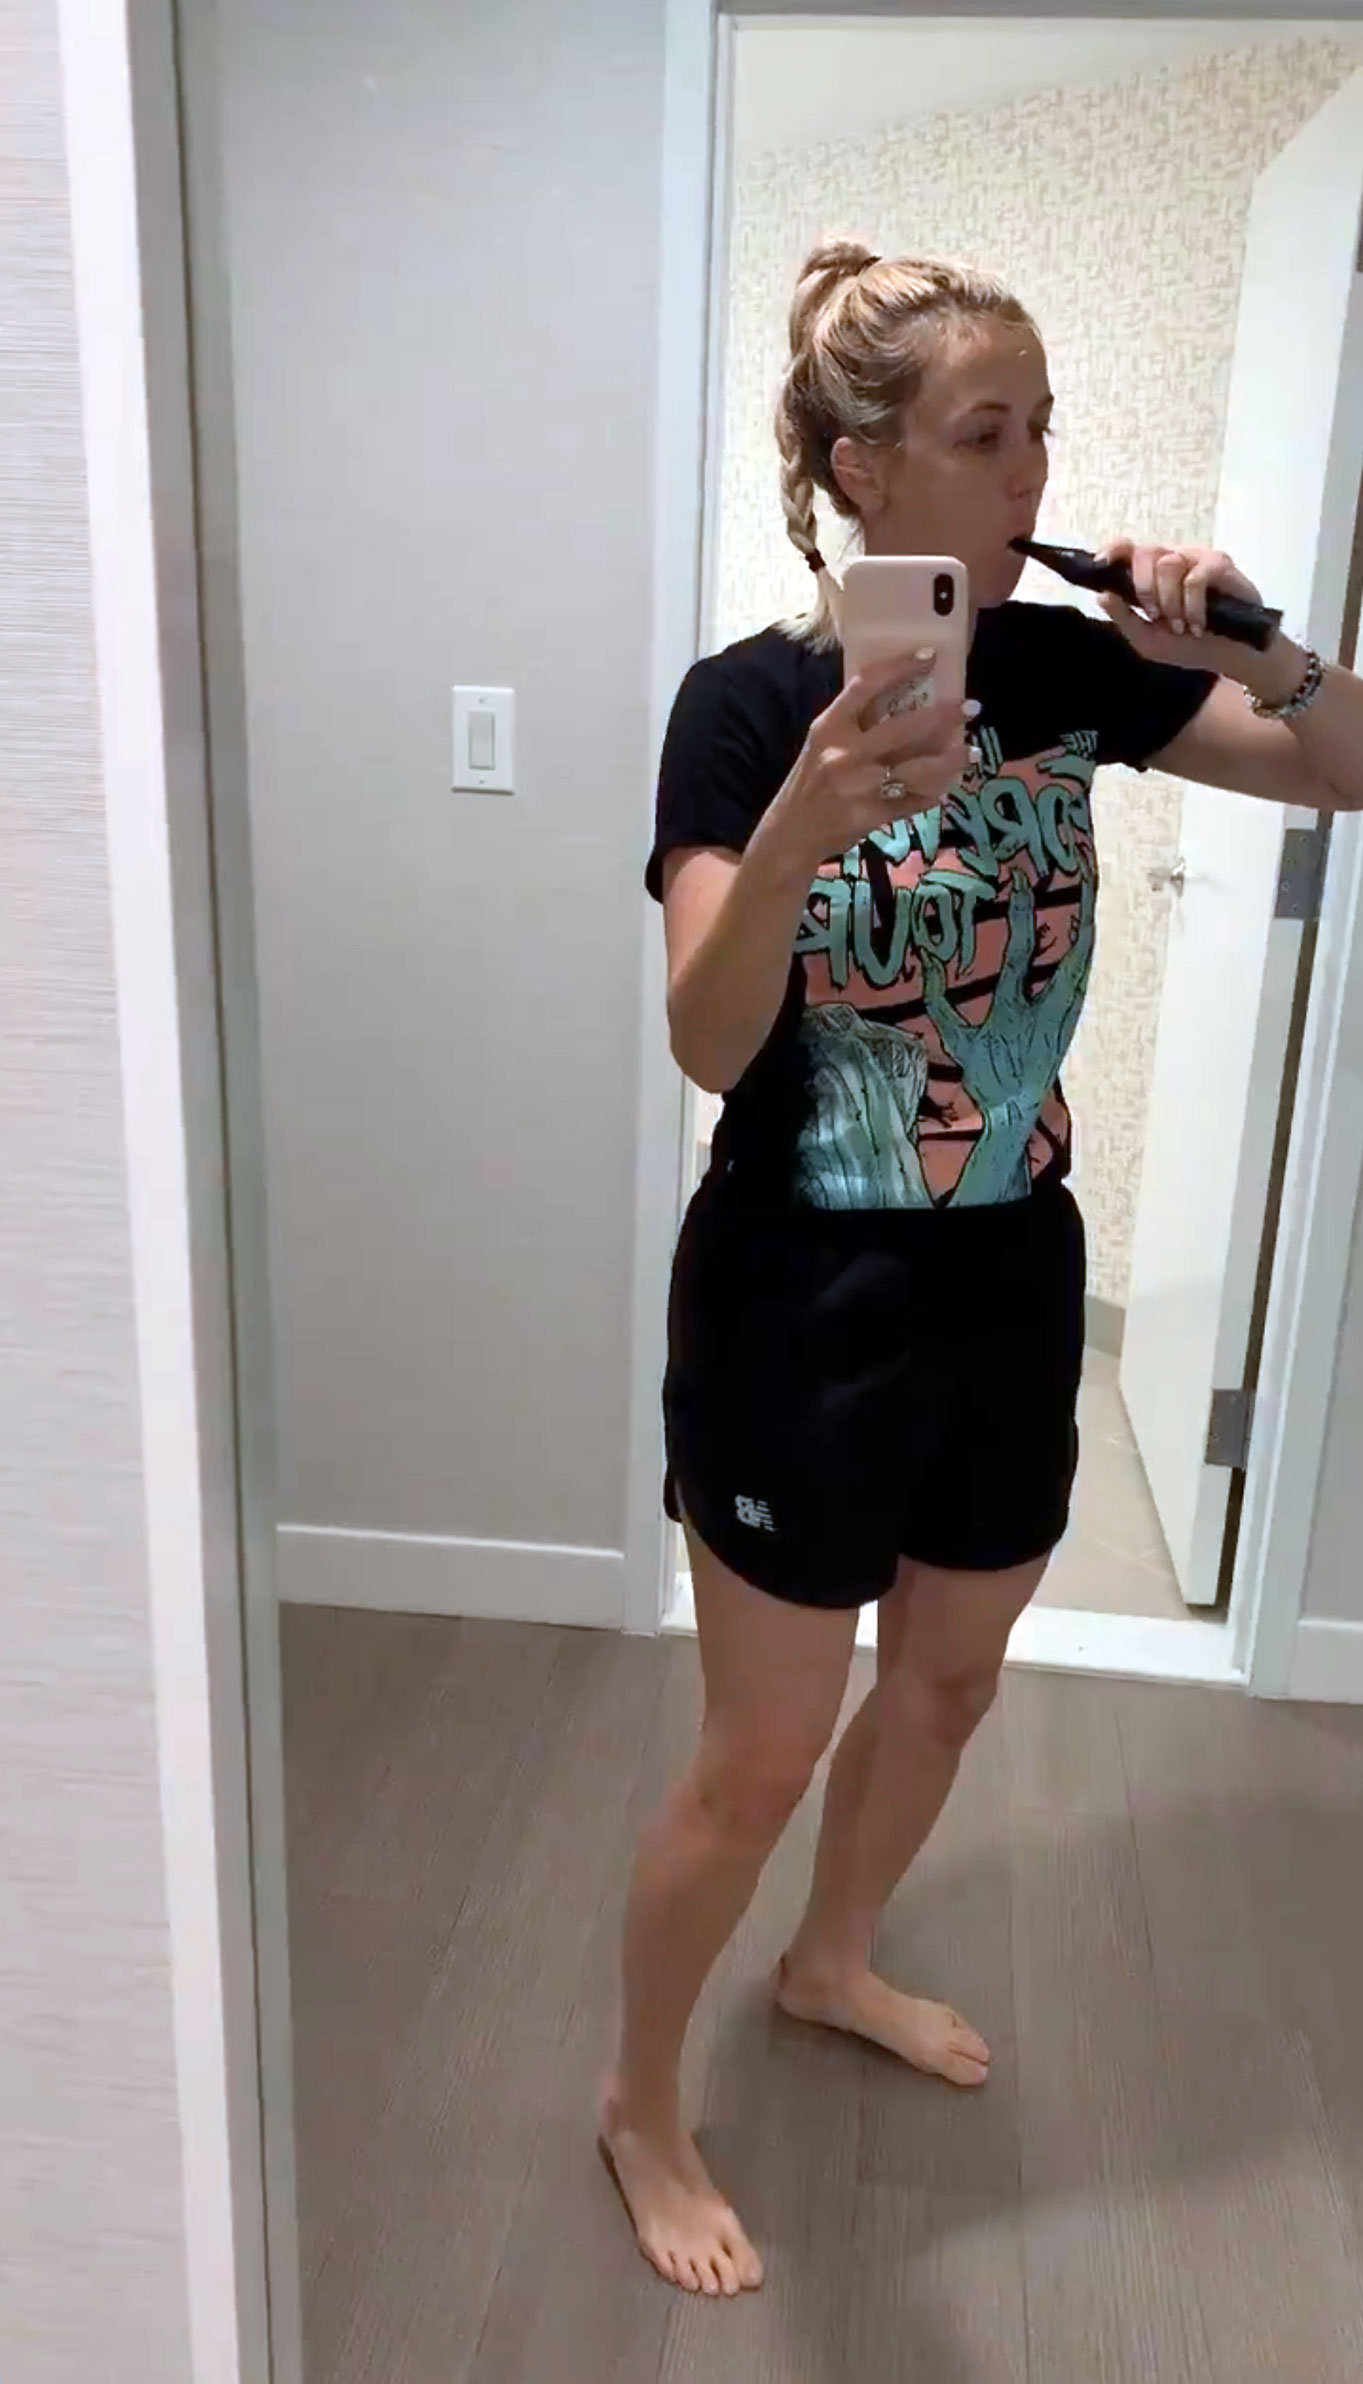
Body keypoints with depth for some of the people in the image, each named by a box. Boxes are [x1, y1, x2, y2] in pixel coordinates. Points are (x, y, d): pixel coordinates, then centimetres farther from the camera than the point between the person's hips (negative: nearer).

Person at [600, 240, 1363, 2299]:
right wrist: (810, 818, -40)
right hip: (804, 1297, -6)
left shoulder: (1062, 664, 0)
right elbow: (706, 1045, -24)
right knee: (762, 1753, 6)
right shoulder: (749, 700, -15)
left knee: (952, 1675, 23)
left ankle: (833, 1965, 51)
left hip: (1011, 1272, 6)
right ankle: (641, 2105, 34)